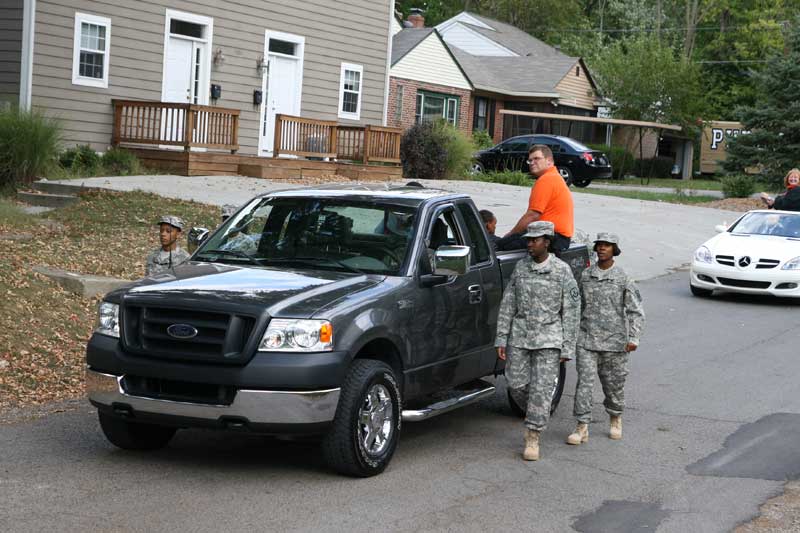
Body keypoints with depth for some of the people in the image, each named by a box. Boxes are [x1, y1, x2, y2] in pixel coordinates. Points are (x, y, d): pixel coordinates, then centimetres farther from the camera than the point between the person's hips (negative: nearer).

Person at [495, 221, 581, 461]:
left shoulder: (562, 271, -5)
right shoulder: (520, 267, 4)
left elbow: (571, 312, -2)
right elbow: (507, 305, 8)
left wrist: (568, 348, -5)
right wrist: (501, 339, 3)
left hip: (549, 338, -3)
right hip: (520, 334, 3)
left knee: (541, 389, -5)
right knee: (516, 382, 3)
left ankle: (533, 438, 4)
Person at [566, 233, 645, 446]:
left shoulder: (623, 278, -3)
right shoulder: (585, 275, 6)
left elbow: (636, 310, -3)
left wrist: (634, 338, -12)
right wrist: (574, 331, 19)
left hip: (614, 341, -2)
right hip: (587, 339, 2)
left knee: (613, 383, 10)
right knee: (584, 382, -7)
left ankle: (616, 420, 34)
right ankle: (582, 427, -4)